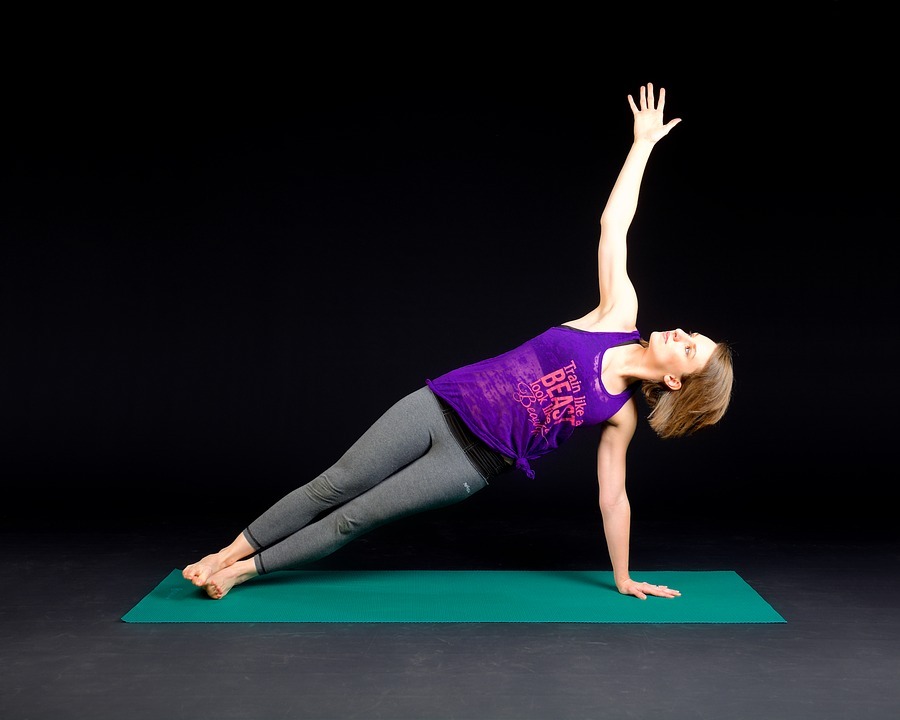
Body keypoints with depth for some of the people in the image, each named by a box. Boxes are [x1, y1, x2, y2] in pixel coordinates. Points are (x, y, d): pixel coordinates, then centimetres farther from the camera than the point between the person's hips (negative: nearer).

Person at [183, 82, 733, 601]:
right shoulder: (619, 316, -1)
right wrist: (643, 143, -1)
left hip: (470, 462, -2)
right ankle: (230, 552, 18)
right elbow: (613, 225, 0)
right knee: (334, 486, 2)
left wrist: (624, 579, 8)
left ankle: (244, 571, 17)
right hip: (441, 405, 2)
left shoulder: (620, 413, -3)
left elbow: (613, 497, 5)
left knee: (356, 517, -1)